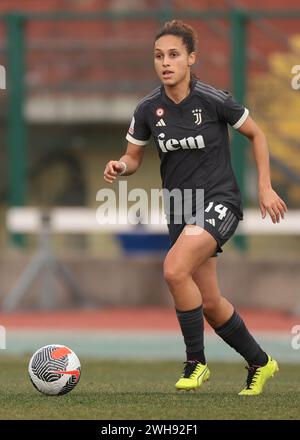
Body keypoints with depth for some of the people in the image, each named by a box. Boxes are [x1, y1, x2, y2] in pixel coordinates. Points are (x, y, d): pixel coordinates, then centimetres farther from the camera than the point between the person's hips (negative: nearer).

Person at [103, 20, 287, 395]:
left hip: (219, 199, -6)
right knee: (209, 303, 10)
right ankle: (260, 362, 32)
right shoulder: (148, 109, -3)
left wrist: (265, 187, -2)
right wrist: (120, 167, -14)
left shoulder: (213, 100, -15)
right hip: (180, 208, 6)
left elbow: (255, 134, 0)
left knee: (175, 269, -28)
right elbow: (133, 158, 9)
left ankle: (196, 361, -13)